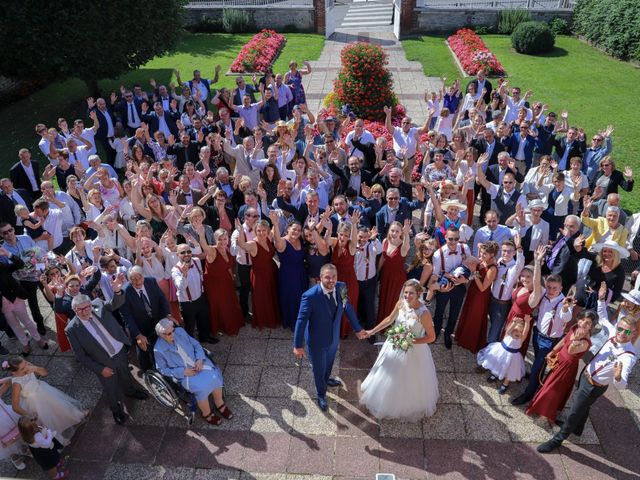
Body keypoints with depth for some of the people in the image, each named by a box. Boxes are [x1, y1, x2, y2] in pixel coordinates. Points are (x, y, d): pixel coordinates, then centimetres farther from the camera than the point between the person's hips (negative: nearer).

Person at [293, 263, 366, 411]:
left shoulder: (341, 287, -17)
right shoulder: (310, 296, -33)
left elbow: (348, 308, -1)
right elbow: (301, 321, -25)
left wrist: (357, 329, 8)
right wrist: (298, 345, -20)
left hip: (334, 336, 5)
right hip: (317, 340, -5)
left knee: (329, 362, 32)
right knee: (319, 368, 20)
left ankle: (326, 379, 65)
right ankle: (321, 395, 49)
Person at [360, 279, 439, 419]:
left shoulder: (424, 313, -31)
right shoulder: (401, 303, -15)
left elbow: (431, 337, -19)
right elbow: (389, 319, 2)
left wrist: (411, 342, -26)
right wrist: (372, 331, 6)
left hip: (413, 351, -5)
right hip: (394, 346, 5)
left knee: (409, 381, 19)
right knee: (389, 377, 26)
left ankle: (410, 407, 49)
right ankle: (387, 402, 56)